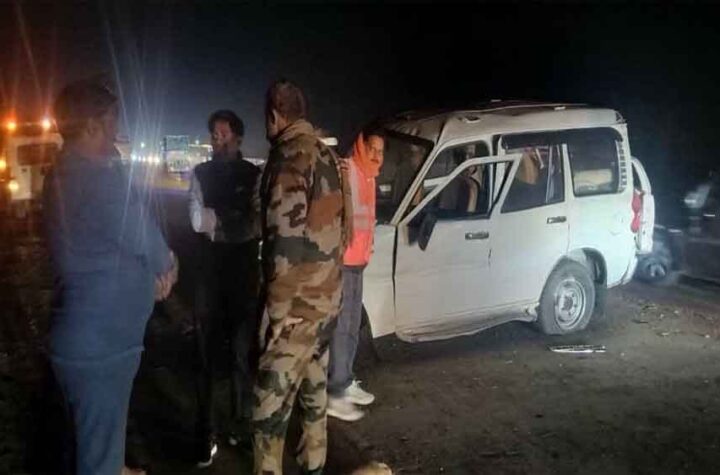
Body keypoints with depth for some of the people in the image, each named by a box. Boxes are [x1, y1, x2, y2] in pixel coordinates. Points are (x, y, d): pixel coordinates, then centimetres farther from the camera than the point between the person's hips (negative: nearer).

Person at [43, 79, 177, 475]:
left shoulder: (63, 173, 8)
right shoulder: (101, 177, -23)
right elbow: (147, 242, -15)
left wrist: (153, 269, 3)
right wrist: (168, 265, 7)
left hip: (83, 335, 10)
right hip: (100, 341, -10)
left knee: (95, 432, 29)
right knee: (99, 441, 7)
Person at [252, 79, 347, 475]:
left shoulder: (289, 157, -15)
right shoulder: (326, 155, 13)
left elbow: (286, 240, -22)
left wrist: (276, 309, -17)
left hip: (297, 304, -9)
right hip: (326, 297, 9)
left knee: (271, 402, -2)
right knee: (314, 388, 19)